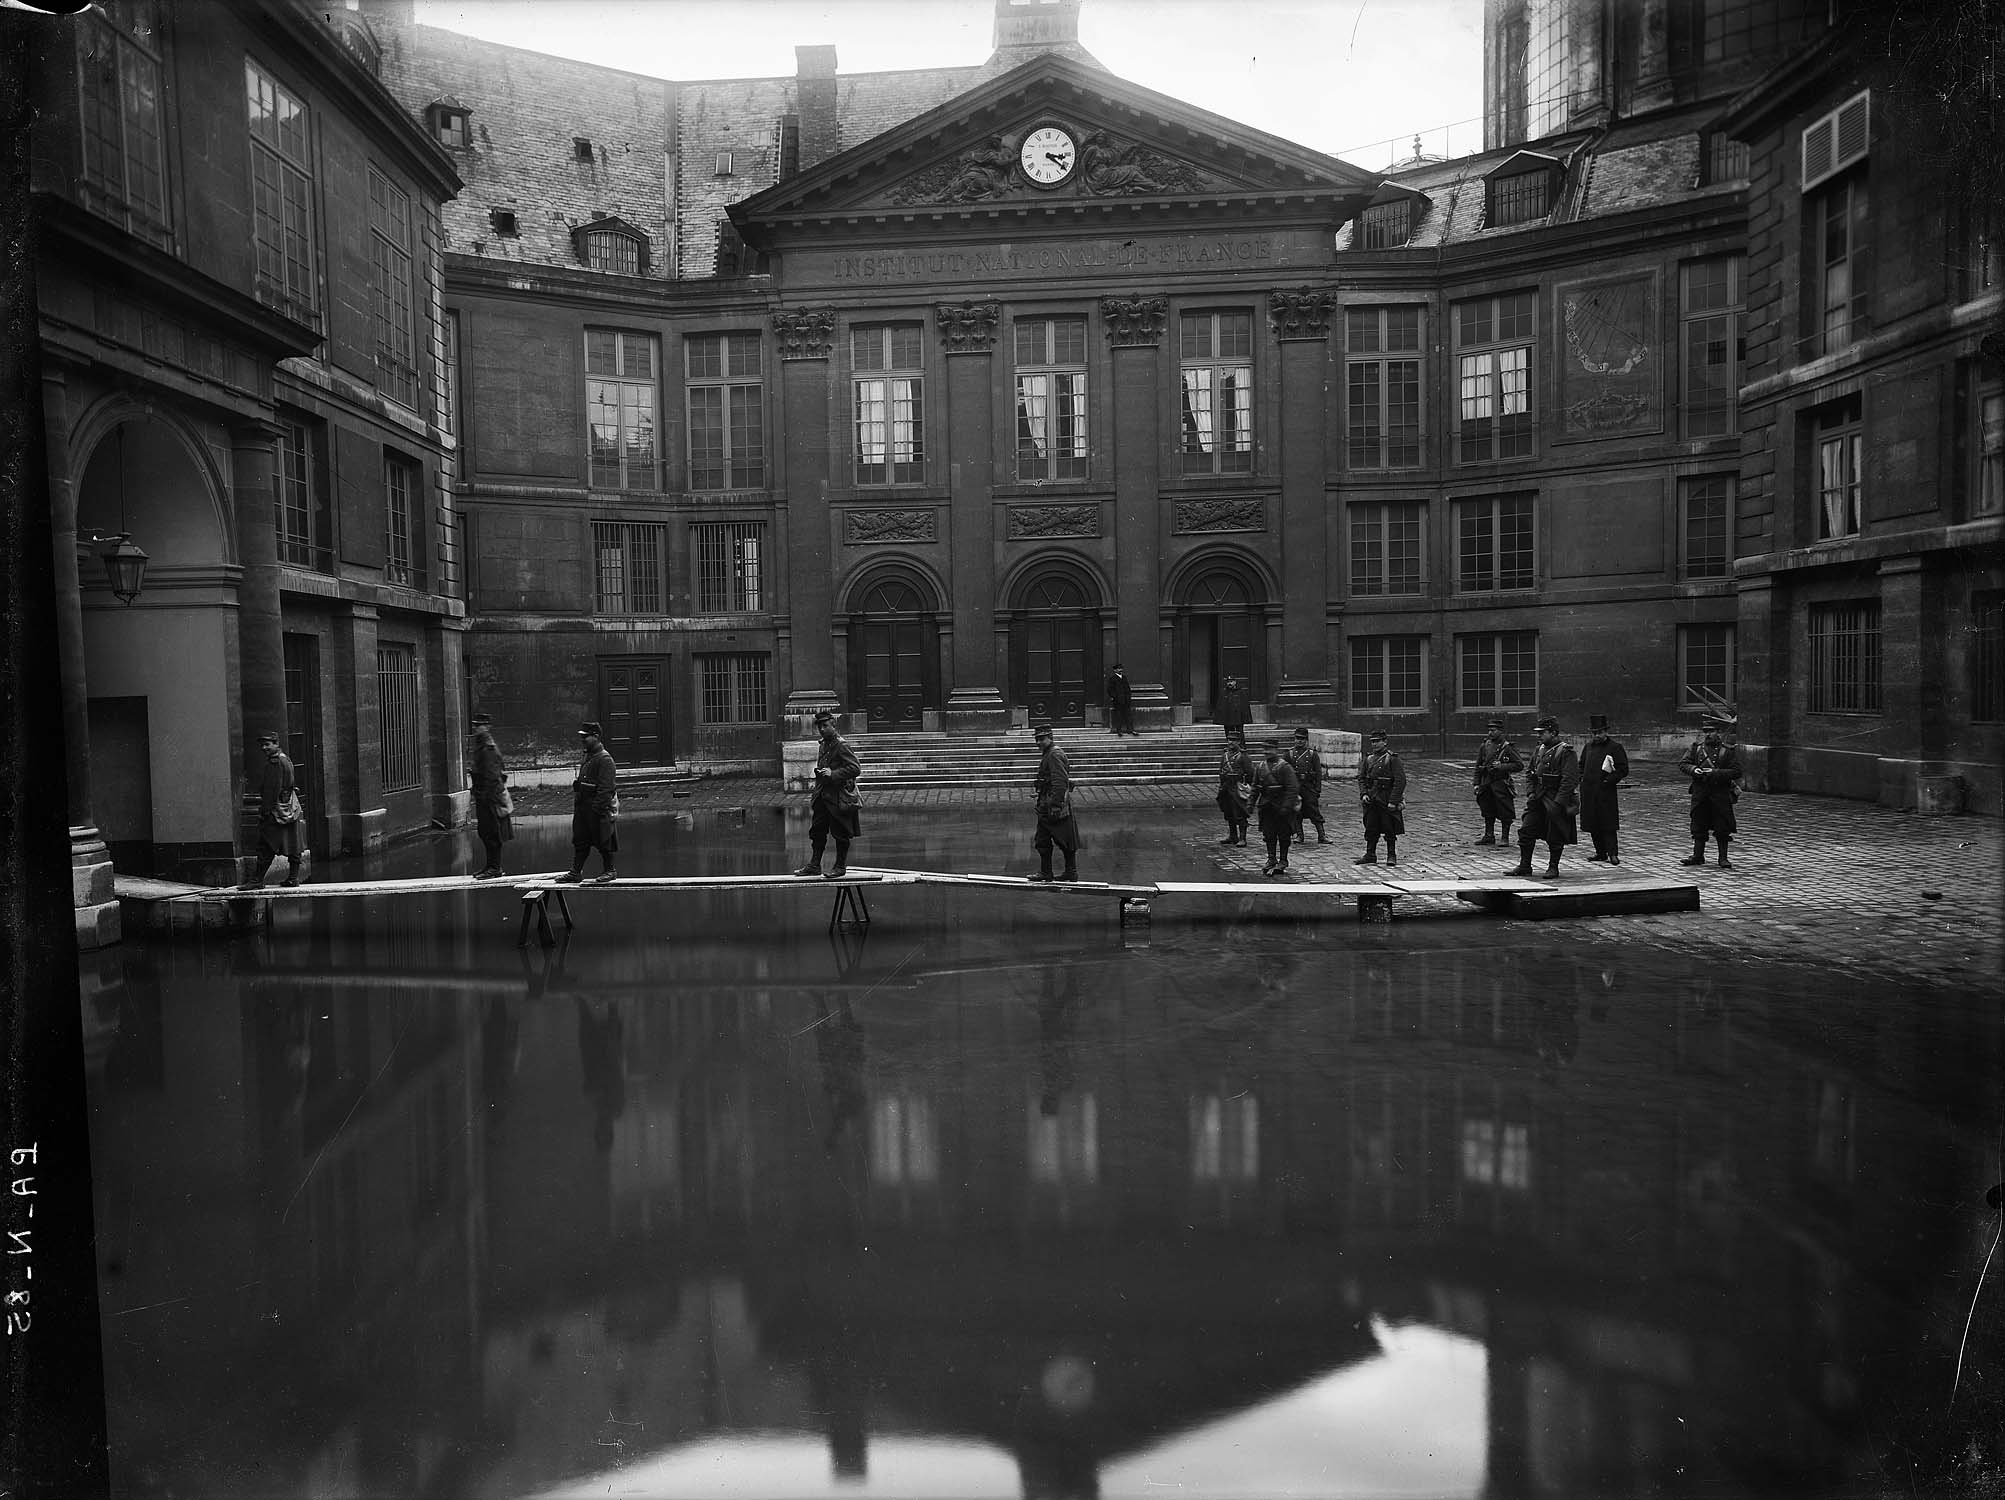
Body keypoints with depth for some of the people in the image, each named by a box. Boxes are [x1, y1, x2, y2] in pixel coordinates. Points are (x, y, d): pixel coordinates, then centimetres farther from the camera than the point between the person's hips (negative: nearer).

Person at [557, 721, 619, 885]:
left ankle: (610, 871, 13)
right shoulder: (589, 756, 15)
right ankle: (576, 872, 16)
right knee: (580, 840, 11)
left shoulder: (604, 759, -16)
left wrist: (598, 808, -22)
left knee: (603, 841, 1)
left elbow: (606, 788, -21)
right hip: (584, 806, 10)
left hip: (599, 809, -10)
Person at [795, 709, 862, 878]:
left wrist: (833, 774, -23)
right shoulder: (823, 745, 13)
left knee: (841, 833, 2)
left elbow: (856, 768, -20)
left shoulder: (841, 745, -14)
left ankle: (841, 867, 11)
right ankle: (814, 865, 17)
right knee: (817, 831, 10)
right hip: (823, 796, 9)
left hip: (838, 797, -8)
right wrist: (819, 772, 10)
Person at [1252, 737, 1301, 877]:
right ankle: (1271, 860, 14)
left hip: (1282, 807, -5)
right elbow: (1255, 787, 15)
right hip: (1267, 807, 5)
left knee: (1283, 835, 3)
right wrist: (1251, 803, 8)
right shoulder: (1261, 767, 7)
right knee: (1268, 834, 6)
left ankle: (1283, 861, 12)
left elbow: (1292, 788, -17)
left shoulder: (1285, 767, -12)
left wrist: (1286, 806, -23)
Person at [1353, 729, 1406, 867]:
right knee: (1371, 828, 8)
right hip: (1371, 799, 5)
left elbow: (1400, 781, -12)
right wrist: (1363, 793, -3)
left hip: (1387, 801, -5)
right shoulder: (1368, 758, 9)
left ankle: (1392, 855, 13)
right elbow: (1361, 777, 13)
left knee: (1389, 830, 3)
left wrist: (1393, 801, -17)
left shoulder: (1392, 758, -9)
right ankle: (1370, 855, 15)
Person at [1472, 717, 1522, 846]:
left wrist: (1502, 766, -17)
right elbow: (1478, 766, 14)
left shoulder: (1508, 747, -6)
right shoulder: (1484, 746, 8)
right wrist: (1477, 784, 9)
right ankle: (1489, 836, 23)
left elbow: (1519, 765, -6)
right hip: (1486, 782, 5)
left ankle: (1505, 837, 9)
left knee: (1504, 812, -1)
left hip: (1502, 783, -5)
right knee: (1487, 811, 12)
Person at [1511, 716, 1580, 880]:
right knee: (1526, 831, 3)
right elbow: (1530, 773, 19)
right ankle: (1524, 866, 10)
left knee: (1555, 837, 2)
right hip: (1538, 799, 7)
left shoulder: (1566, 752, -12)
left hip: (1556, 800, -7)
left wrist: (1558, 802, -20)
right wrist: (1530, 792, 5)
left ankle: (1553, 868, 14)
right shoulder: (1539, 750, 11)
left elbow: (1570, 779, -17)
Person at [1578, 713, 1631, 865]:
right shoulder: (1589, 747, 14)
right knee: (1593, 825, 8)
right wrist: (1582, 778, 10)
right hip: (1588, 792, 6)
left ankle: (1612, 853, -4)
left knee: (1608, 825, -8)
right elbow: (1581, 765, 26)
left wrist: (1609, 781, -13)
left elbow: (1623, 769, -6)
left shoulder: (1615, 748, -4)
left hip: (1605, 791, -6)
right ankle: (1601, 853, 17)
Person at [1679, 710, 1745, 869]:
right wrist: (1693, 769, -14)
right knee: (1699, 827, 7)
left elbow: (1737, 772, -8)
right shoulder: (1696, 748, 8)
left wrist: (1715, 773, -18)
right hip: (1700, 793, 3)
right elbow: (1682, 764, 7)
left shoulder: (1729, 751, -1)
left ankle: (1723, 859, 10)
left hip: (1721, 794, -3)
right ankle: (1698, 856, 15)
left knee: (1722, 829, 1)